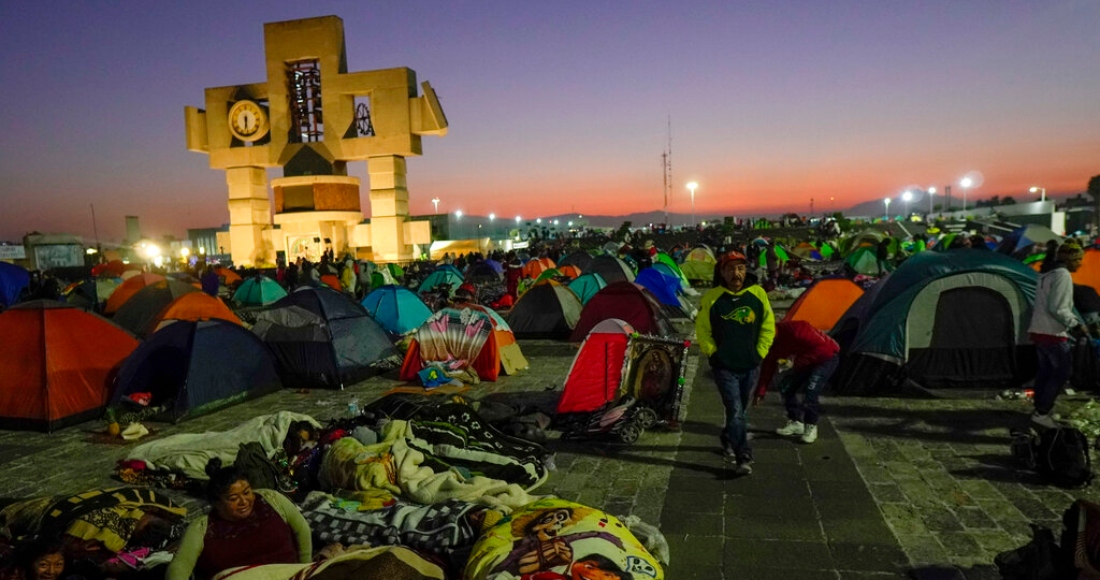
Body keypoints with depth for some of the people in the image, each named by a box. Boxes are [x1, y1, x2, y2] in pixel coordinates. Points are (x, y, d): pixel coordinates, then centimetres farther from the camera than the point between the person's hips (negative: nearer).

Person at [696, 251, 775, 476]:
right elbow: (702, 330, 1)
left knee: (740, 410, 18)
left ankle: (728, 440, 43)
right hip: (724, 367, -3)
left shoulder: (758, 294, -3)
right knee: (735, 411, -11)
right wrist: (713, 353, -4)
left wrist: (759, 353, 2)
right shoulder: (712, 297, -9)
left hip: (750, 366, 3)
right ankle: (744, 457, -8)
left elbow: (768, 327, 7)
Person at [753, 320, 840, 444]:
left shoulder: (795, 329, -34)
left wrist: (799, 361, -27)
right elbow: (768, 368, 0)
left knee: (810, 390, -24)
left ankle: (811, 427, -5)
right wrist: (760, 393, -2)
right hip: (807, 361, 8)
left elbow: (822, 346, -32)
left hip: (827, 356, -8)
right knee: (786, 387, 0)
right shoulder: (774, 344, -7)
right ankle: (796, 423, 13)